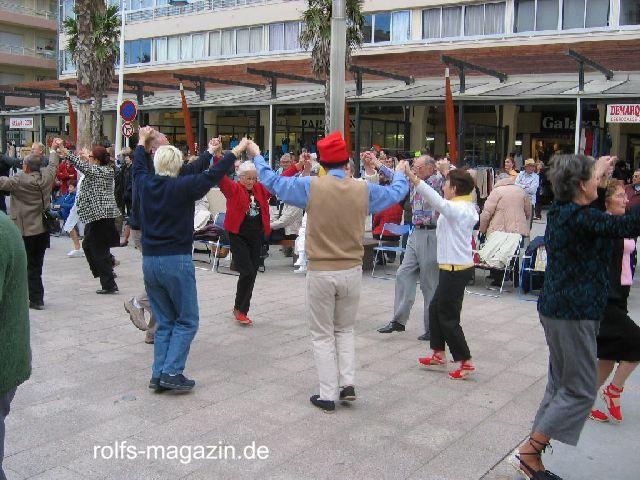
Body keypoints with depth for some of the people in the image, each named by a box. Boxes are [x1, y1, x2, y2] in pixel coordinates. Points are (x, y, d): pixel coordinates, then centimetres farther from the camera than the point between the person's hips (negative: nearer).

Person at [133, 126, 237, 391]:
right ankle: (172, 372, -4)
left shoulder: (145, 184, 4)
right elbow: (211, 176, -11)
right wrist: (236, 151, 0)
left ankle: (158, 374, 11)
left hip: (149, 261, 6)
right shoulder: (182, 186, -12)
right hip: (177, 261, -6)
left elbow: (139, 167, 24)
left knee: (164, 322, 14)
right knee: (187, 320, 5)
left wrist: (142, 141, 40)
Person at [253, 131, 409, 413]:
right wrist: (400, 174, 36)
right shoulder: (363, 190, -3)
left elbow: (274, 182, 3)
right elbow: (396, 193, 15)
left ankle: (328, 396, 10)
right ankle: (348, 384, 14)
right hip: (352, 272, 3)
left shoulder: (311, 186, -9)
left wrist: (257, 157, 20)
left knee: (323, 336, 9)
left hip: (321, 273, -2)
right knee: (345, 330, 22)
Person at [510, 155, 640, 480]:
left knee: (561, 385, 17)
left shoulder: (561, 211, 8)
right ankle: (528, 452, 2)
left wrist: (599, 176, 27)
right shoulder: (578, 217, -20)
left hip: (557, 307, 10)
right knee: (580, 391, 0)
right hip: (573, 312, -10)